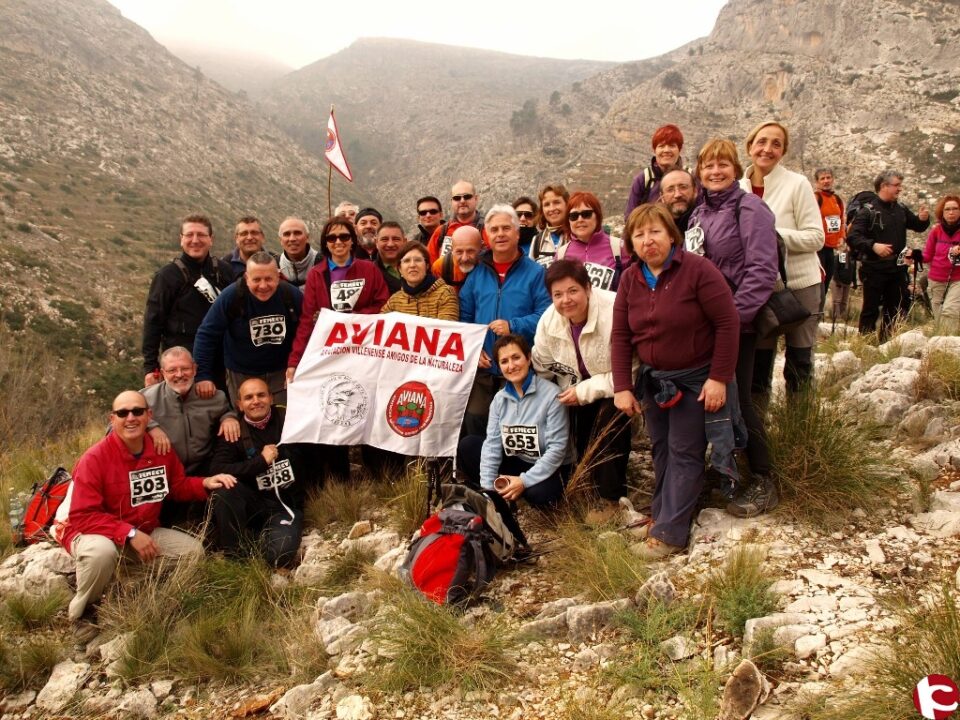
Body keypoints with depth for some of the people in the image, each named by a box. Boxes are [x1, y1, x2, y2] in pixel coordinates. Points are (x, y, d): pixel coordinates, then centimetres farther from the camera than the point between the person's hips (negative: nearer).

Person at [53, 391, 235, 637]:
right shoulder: (94, 458, -23)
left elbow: (179, 486, 10)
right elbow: (82, 516, -25)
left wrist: (205, 483, -12)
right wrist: (130, 534, -32)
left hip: (145, 531, 6)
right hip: (92, 532, -6)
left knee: (193, 550, -7)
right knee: (102, 551, -40)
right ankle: (82, 612, -9)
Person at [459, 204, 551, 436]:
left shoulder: (534, 273, 1)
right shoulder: (476, 273, 13)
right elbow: (464, 317, 13)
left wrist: (513, 326, -19)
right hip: (482, 367, 3)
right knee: (474, 421, 3)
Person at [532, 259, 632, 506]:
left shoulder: (614, 312, -31)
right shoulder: (548, 320, -11)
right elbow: (540, 369, 2)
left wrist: (584, 392, -27)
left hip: (613, 391, -5)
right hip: (576, 391, 6)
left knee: (609, 418, -28)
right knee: (583, 445, 0)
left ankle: (612, 498, -14)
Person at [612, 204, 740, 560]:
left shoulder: (698, 270, -18)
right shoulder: (630, 279, 0)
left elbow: (728, 323, -18)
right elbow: (620, 335, 0)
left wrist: (719, 378, -19)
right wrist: (622, 387, -6)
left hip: (696, 379, -5)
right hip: (653, 379, 5)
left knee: (684, 453, -3)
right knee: (661, 450, 13)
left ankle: (669, 533, 1)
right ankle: (662, 513, 28)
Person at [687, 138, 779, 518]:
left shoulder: (749, 208, -9)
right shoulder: (699, 213, 14)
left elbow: (762, 269, -17)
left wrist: (734, 313, -23)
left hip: (736, 323, -7)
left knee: (737, 399, -5)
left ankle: (763, 482, 9)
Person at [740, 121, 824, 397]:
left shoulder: (797, 184, -9)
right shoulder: (739, 188, 3)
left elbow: (816, 237, -12)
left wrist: (773, 235, -23)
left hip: (799, 284, -3)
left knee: (799, 363, 8)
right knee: (758, 362, 9)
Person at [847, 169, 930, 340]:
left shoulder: (901, 210, 9)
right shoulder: (867, 210, -10)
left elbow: (918, 227, 22)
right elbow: (852, 237, -18)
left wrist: (923, 219, 0)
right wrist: (873, 245, -30)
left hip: (897, 269, 7)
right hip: (874, 270, -6)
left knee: (895, 310, 12)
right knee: (871, 310, 0)